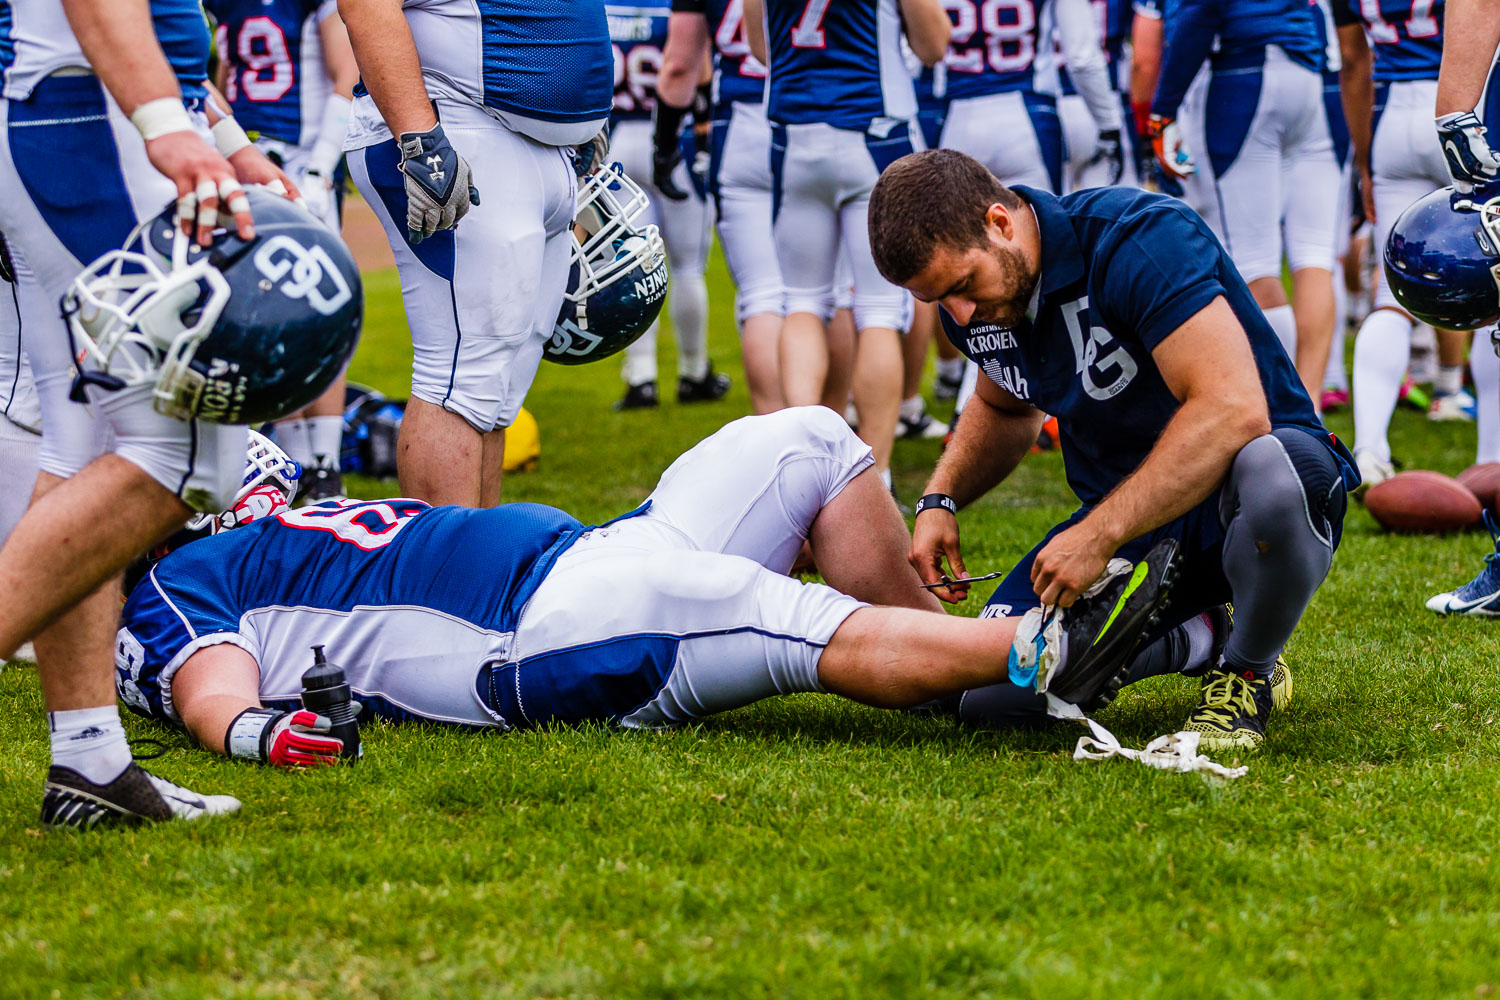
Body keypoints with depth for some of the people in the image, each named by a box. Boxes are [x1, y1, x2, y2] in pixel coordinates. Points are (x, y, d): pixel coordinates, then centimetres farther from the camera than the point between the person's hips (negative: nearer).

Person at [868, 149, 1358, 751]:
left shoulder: (1139, 239, -24)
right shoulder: (973, 301, -1)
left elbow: (1234, 409, -34)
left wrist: (1097, 537, -33)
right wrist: (939, 501, 4)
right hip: (1123, 517, 7)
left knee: (1269, 475, -44)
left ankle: (1248, 667, -10)